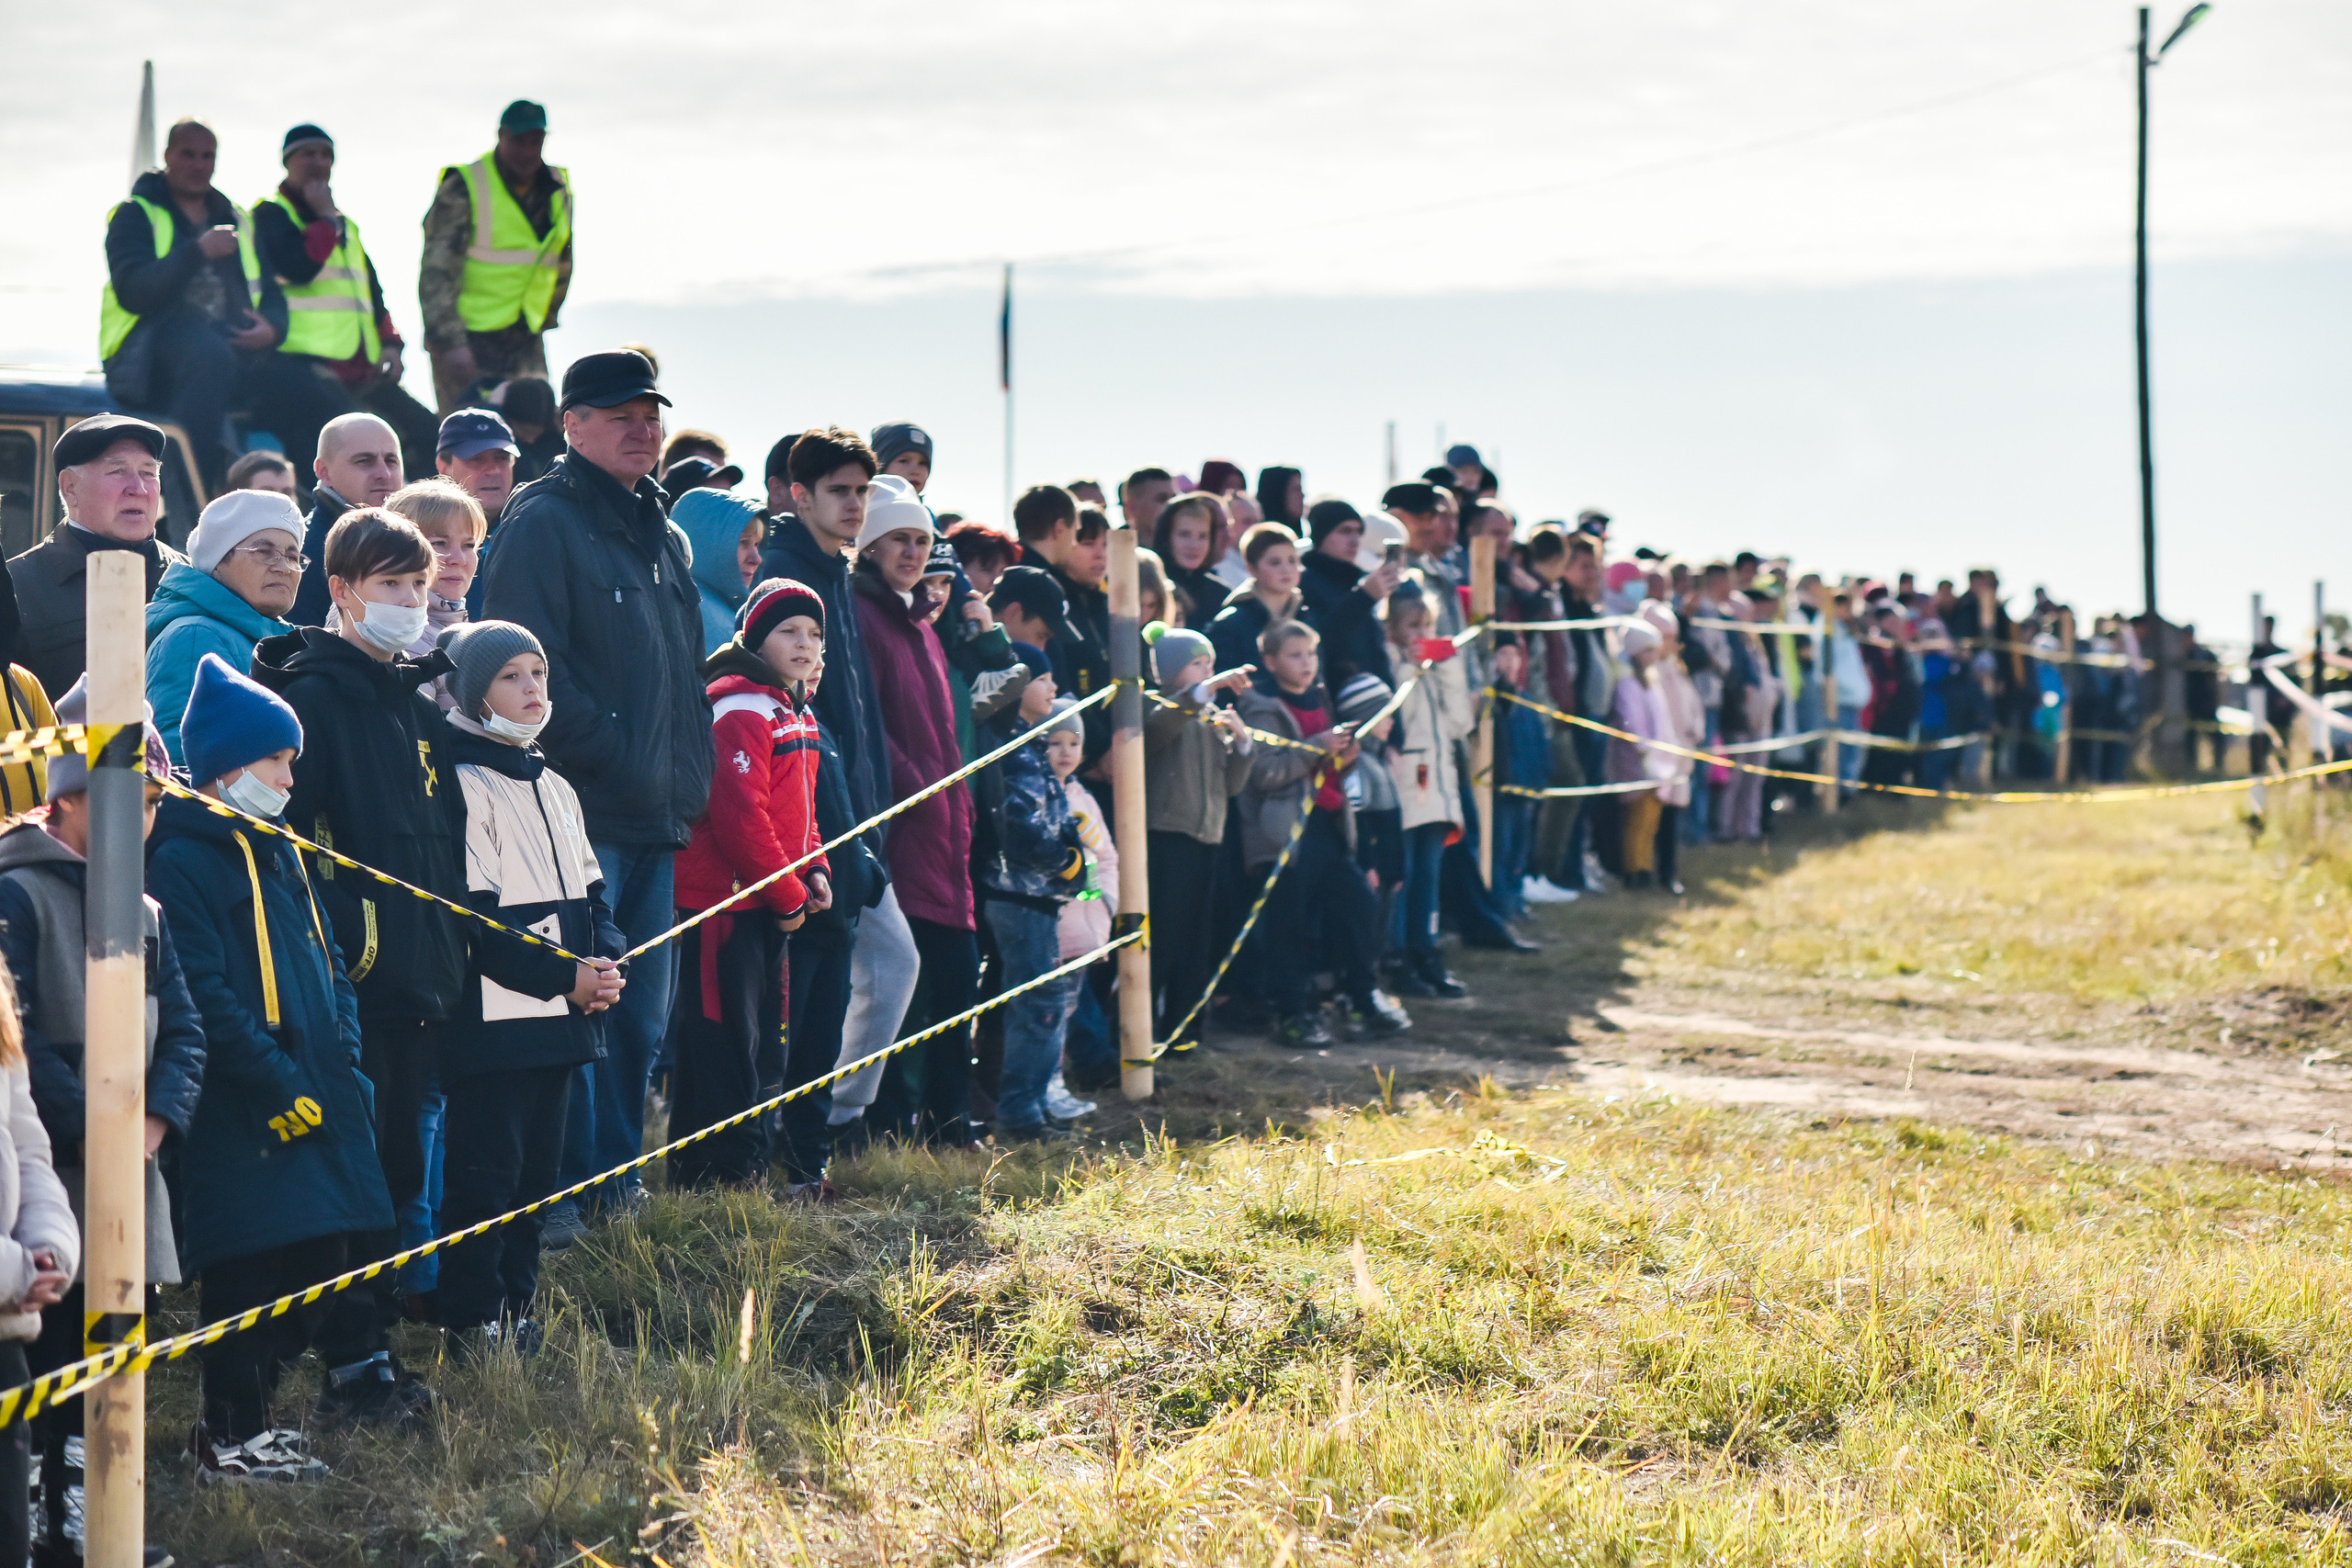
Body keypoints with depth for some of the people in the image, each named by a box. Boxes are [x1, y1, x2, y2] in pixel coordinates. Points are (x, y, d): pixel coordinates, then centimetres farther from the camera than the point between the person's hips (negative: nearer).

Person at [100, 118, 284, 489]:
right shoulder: (135, 215, 6)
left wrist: (272, 326, -4)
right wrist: (198, 252, -22)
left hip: (236, 345, 6)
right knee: (210, 356, -39)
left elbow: (270, 292, 21)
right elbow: (132, 291, -11)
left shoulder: (235, 220, 23)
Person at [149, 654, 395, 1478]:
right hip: (240, 1116, -8)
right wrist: (277, 1084, -18)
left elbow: (328, 961, 21)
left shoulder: (278, 852, 17)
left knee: (326, 1244, 10)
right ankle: (230, 1432, 3)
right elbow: (205, 998, -18)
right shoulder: (181, 862, -11)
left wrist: (344, 1054, 8)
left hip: (317, 1094, 8)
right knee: (251, 1264, -5)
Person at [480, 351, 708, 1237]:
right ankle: (558, 1187, -2)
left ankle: (615, 1167, 22)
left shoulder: (664, 538, 20)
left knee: (642, 1013, 12)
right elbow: (531, 666, -16)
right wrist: (614, 760, -17)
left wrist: (691, 778, 15)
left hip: (657, 824, 8)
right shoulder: (543, 524, -6)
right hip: (582, 813, -8)